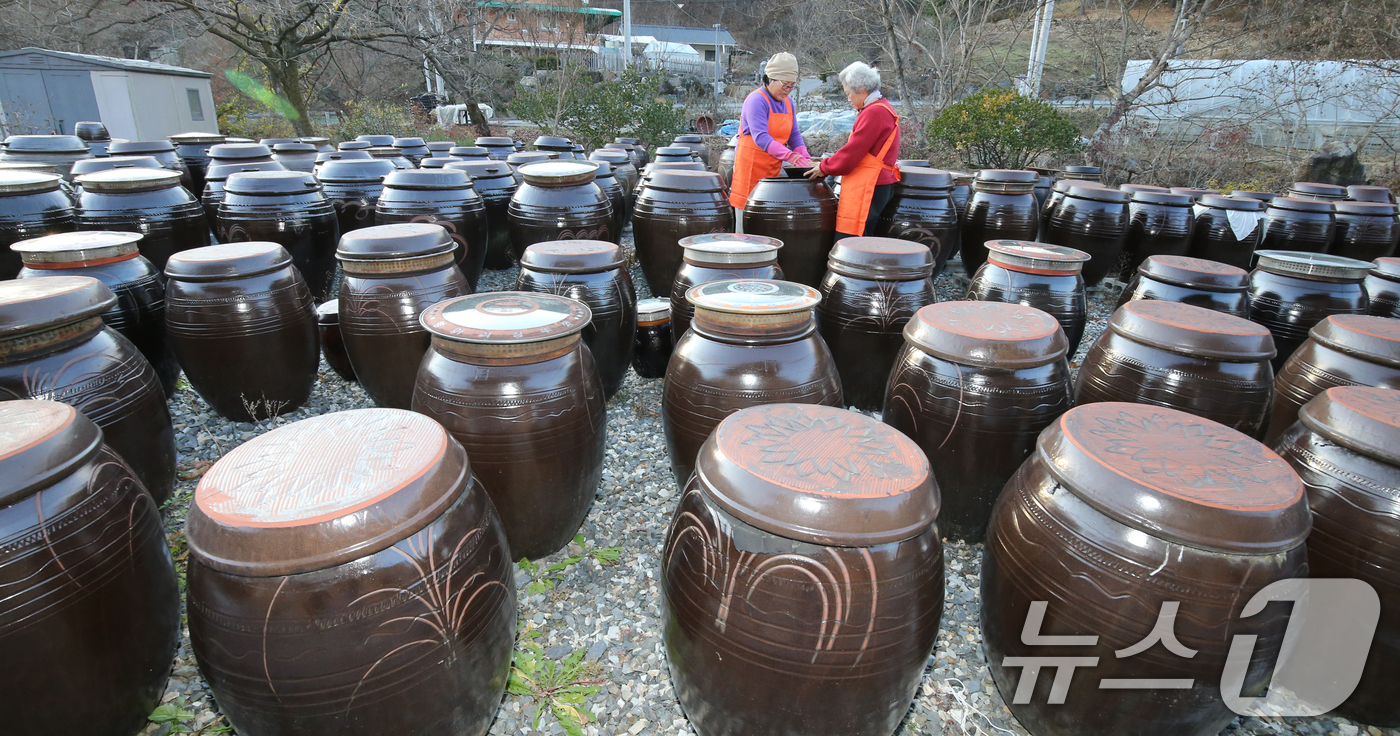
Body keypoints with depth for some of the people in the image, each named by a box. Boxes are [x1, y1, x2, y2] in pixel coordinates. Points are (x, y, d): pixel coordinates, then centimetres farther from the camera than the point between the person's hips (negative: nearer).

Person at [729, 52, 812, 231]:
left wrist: (804, 157, -6)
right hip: (751, 165, -8)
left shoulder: (787, 103, 13)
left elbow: (794, 135, 14)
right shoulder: (756, 100, -13)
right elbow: (760, 137, -24)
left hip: (773, 167, 8)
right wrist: (789, 155, -35)